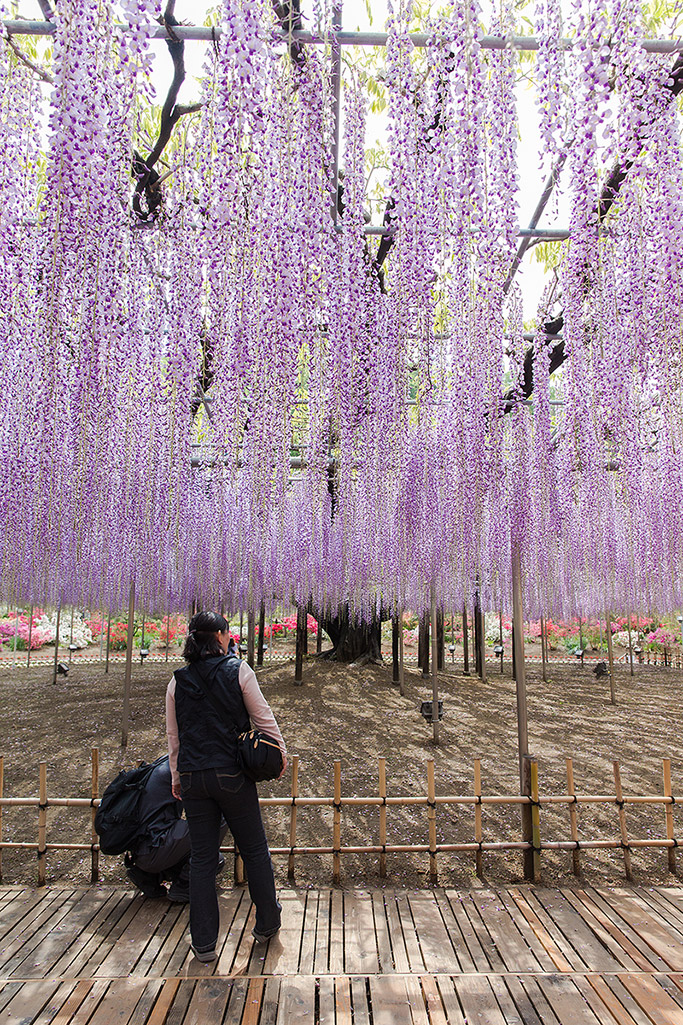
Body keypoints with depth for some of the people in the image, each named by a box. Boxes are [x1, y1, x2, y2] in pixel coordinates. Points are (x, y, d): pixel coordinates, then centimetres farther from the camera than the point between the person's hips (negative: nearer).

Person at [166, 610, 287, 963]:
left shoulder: (178, 680, 3)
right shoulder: (238, 670, -7)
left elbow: (173, 735, 9)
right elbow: (263, 717, -2)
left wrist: (176, 777, 20)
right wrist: (279, 752, 12)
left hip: (193, 777, 3)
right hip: (232, 775, -3)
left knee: (202, 857, 12)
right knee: (254, 850, 15)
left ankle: (204, 943, 19)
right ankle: (267, 923, 29)